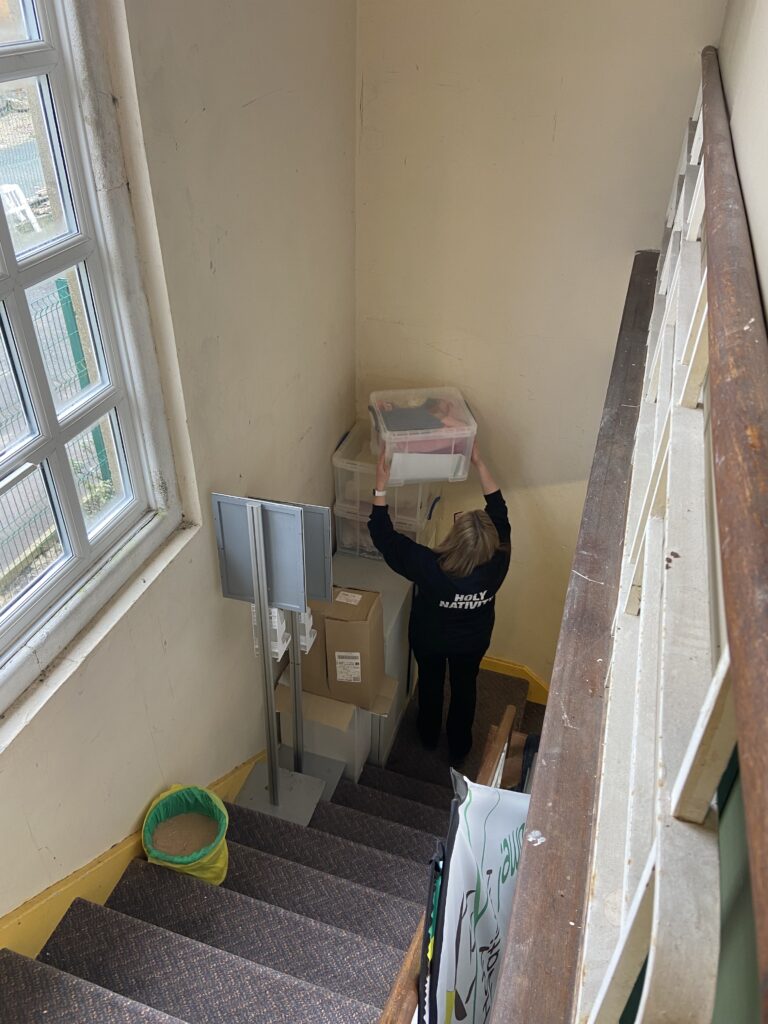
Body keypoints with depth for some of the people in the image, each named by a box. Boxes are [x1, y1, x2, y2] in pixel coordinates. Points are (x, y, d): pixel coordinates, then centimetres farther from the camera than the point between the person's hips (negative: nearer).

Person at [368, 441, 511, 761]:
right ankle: (459, 747, 49)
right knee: (464, 688, 27)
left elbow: (384, 536, -31)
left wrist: (380, 486, -27)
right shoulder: (497, 564, -34)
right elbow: (499, 512, -19)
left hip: (428, 638, -1)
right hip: (473, 641, 1)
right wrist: (479, 464, -17)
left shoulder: (428, 567, -41)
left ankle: (428, 736, 54)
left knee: (430, 683, 27)